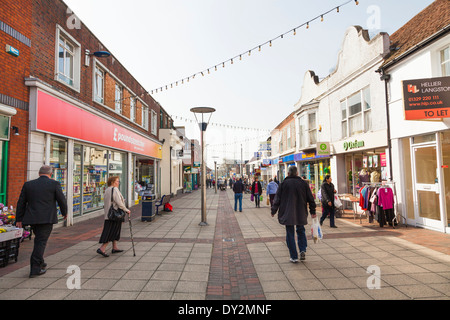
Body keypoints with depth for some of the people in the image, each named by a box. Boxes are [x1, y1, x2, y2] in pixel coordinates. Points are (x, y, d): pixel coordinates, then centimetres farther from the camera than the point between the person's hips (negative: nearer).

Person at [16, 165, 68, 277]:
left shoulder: (28, 184, 7)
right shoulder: (54, 184, -5)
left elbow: (21, 203, 9)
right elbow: (61, 200, -2)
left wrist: (19, 219, 14)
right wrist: (64, 212, 14)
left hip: (32, 218, 5)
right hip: (47, 218, -5)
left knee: (39, 240, 20)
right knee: (41, 242, 0)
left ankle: (40, 263, 31)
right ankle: (35, 269, 1)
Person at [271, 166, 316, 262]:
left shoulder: (283, 183, -4)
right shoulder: (303, 183, 2)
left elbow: (277, 198, -3)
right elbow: (310, 199, 6)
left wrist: (273, 210, 6)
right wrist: (313, 211, 15)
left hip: (287, 214, -2)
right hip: (301, 214, 2)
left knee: (290, 234, 6)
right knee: (301, 231, 22)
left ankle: (294, 257, 9)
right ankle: (303, 251, 8)